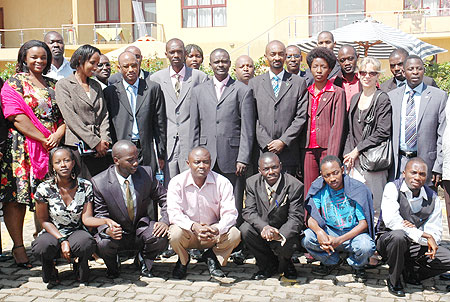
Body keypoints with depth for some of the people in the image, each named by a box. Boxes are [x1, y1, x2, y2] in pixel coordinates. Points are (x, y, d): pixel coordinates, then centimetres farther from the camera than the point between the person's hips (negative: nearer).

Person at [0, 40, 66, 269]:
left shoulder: (51, 85, 18)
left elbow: (64, 115, 14)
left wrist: (58, 134, -6)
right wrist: (44, 139, -14)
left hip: (51, 146, 5)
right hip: (22, 148, -5)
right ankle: (18, 247, 5)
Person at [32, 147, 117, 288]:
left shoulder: (85, 186, -7)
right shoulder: (44, 189, -10)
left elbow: (86, 218, -9)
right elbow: (44, 221, -2)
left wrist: (106, 221, -30)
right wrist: (62, 240, -15)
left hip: (76, 232, 0)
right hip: (53, 234, 0)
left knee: (87, 242, -35)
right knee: (42, 246, -36)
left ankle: (81, 268, 2)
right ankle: (49, 269, 3)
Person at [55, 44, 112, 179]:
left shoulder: (96, 86, 19)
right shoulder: (63, 85, 2)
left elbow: (104, 114, 13)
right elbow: (71, 118, -7)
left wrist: (105, 140, -5)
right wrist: (95, 142, -12)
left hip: (100, 148, 5)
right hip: (77, 147, -5)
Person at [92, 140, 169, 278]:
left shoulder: (146, 173, -9)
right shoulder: (99, 182, -14)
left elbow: (165, 199, -1)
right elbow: (100, 215, -7)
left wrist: (165, 220, -20)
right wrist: (108, 230, -30)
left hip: (142, 228, 1)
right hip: (117, 232, -1)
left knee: (161, 236, -29)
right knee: (103, 243, -33)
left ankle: (143, 261, 6)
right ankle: (112, 266, 6)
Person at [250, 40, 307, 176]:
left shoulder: (298, 83, 8)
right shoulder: (254, 83, 10)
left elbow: (301, 116, 1)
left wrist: (283, 141, -8)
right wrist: (267, 143, -6)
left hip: (288, 152, 0)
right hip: (262, 150, 0)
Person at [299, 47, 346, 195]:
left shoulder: (337, 93, 1)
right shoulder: (306, 92, 14)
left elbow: (338, 126, -5)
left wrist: (332, 157, -12)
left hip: (327, 148, -4)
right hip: (307, 149, 4)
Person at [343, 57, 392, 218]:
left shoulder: (382, 99, -4)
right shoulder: (355, 98, 15)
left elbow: (383, 132, -12)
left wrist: (357, 150, -11)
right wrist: (348, 155, 5)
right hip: (354, 159, 6)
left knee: (374, 208, -2)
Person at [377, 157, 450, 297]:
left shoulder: (433, 198, 2)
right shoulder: (392, 188, -12)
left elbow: (435, 231, 1)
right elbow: (391, 221, -26)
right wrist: (423, 235, -25)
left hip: (415, 246, 4)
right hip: (388, 239, -4)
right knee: (398, 236, -39)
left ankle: (410, 271, 8)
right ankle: (394, 280, -13)